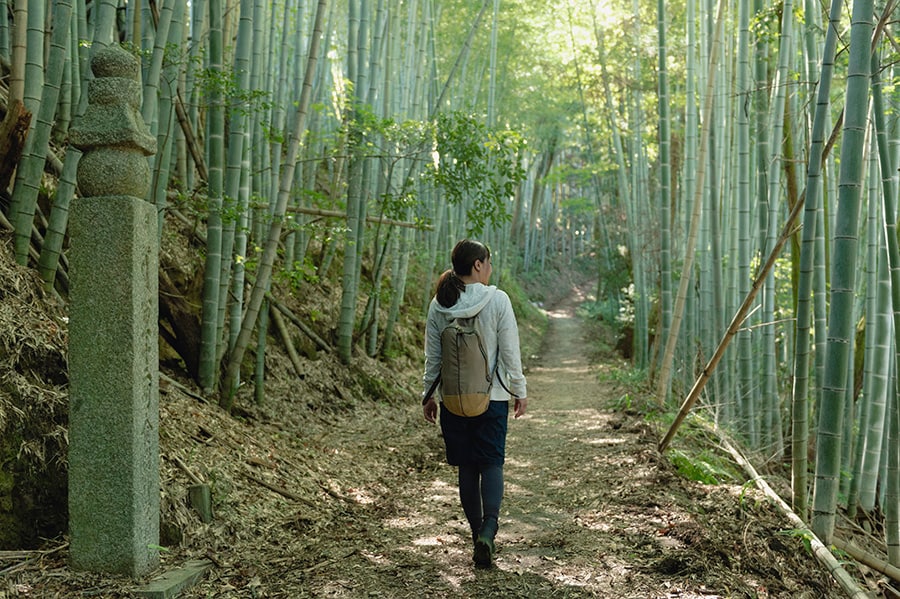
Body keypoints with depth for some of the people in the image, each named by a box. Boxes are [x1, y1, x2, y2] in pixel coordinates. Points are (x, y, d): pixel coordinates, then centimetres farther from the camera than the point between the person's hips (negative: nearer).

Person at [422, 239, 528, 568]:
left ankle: (478, 534, 18)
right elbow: (510, 352, -8)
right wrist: (520, 391, 3)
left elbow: (432, 356, 4)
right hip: (492, 396, -3)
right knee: (492, 462, 7)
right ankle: (488, 528, -13)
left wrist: (428, 394, 14)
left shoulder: (439, 305, -1)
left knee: (466, 467, 12)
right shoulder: (497, 300, -10)